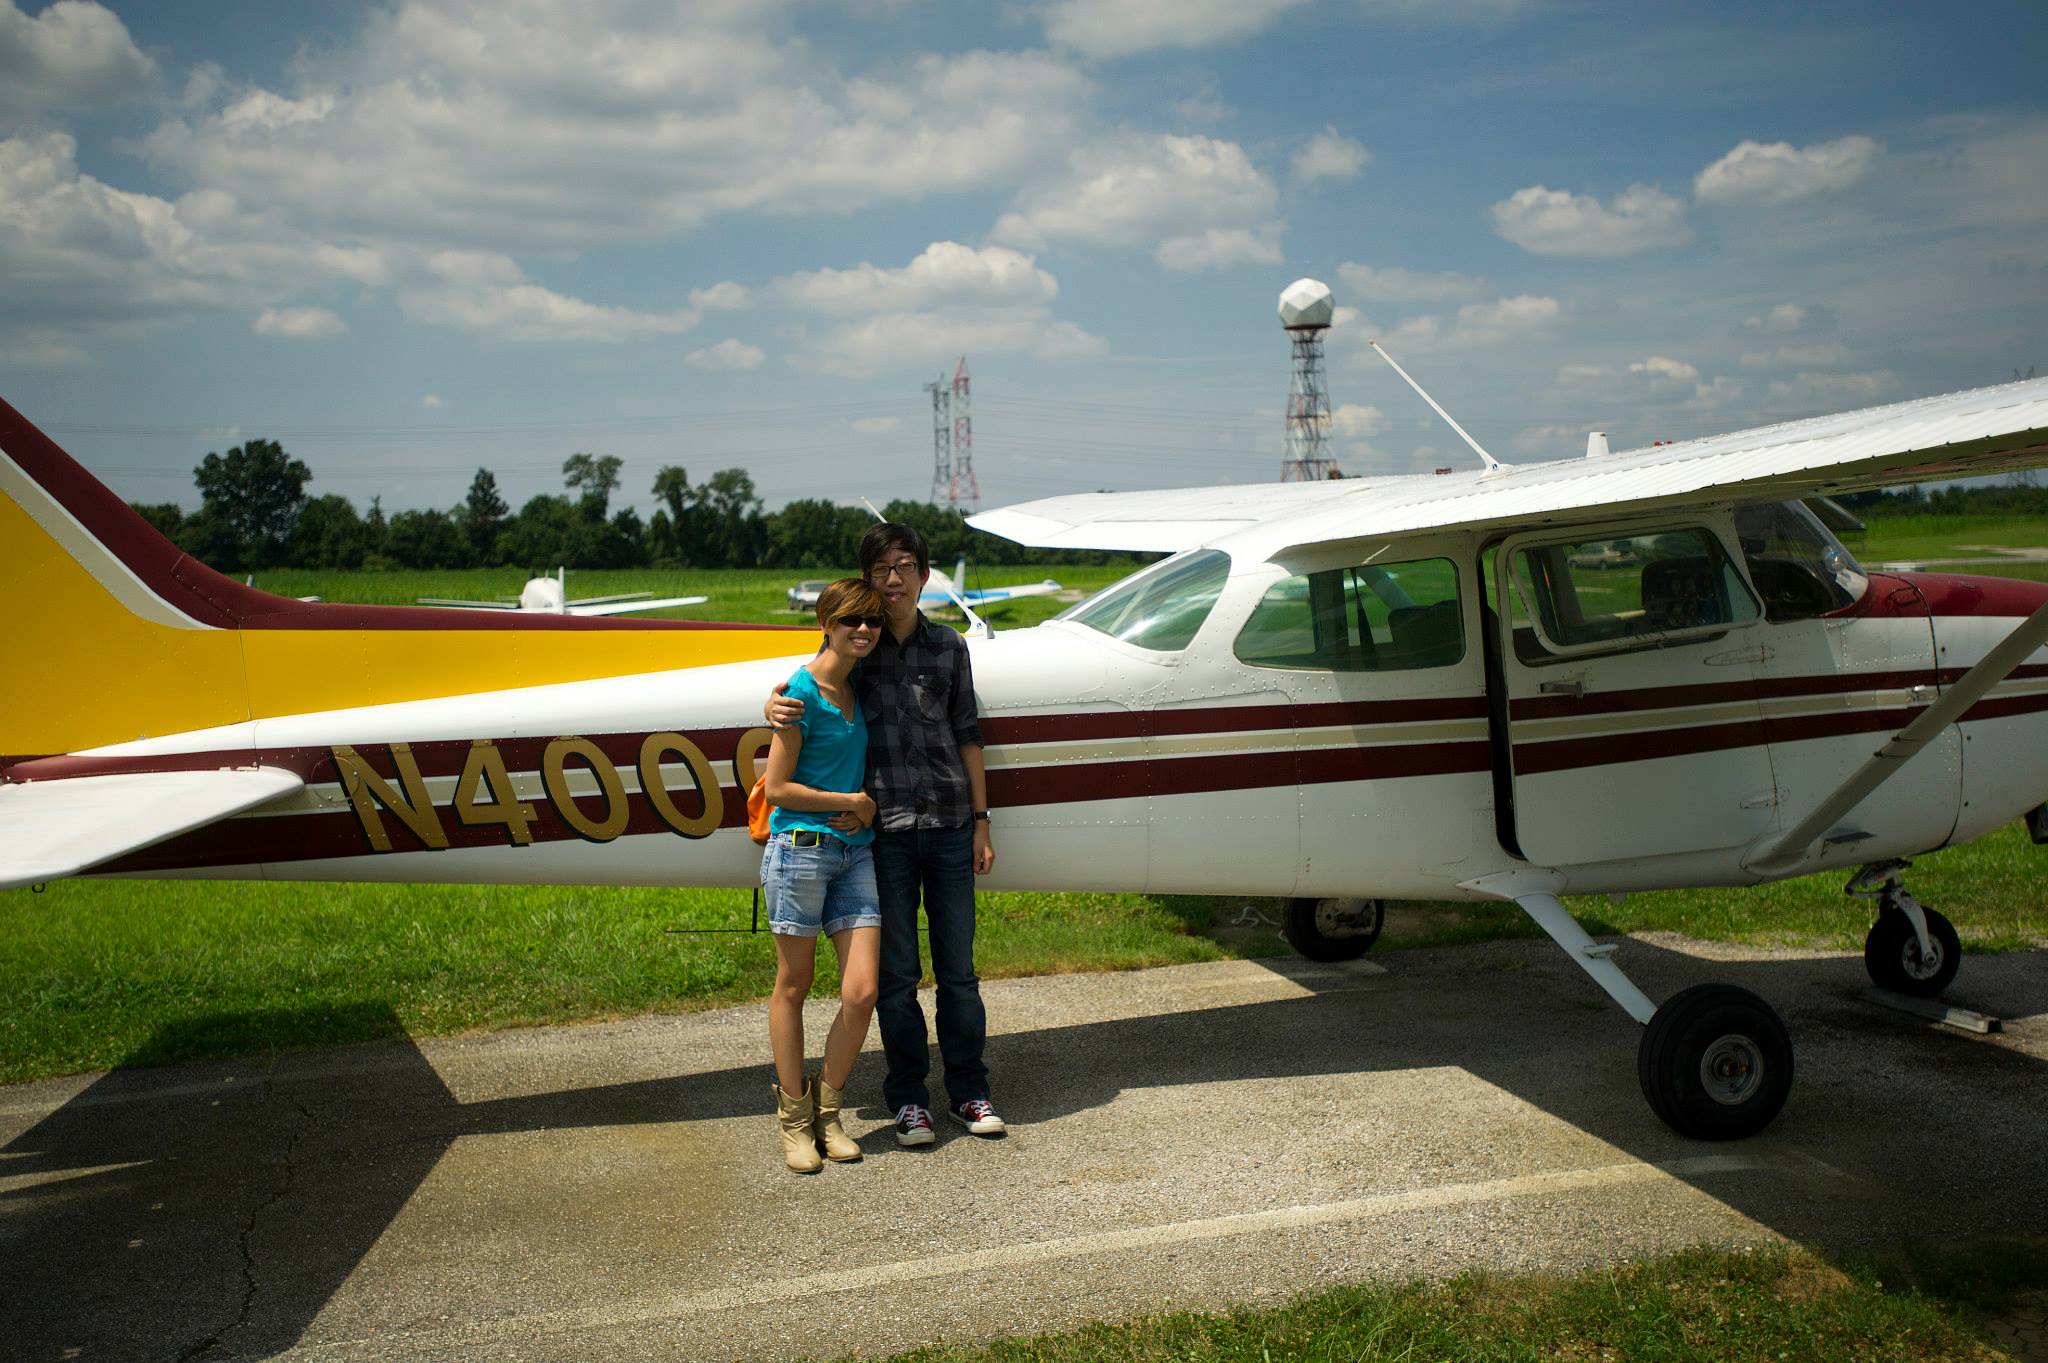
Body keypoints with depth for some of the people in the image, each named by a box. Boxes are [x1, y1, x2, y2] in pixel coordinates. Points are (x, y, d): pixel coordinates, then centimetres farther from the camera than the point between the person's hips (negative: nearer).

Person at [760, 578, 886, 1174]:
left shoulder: (859, 688, 11)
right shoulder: (802, 690, -9)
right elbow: (776, 788, -10)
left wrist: (866, 811, 2)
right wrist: (852, 802, -5)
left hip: (854, 851, 6)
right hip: (800, 848, -6)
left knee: (862, 993, -1)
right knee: (792, 987, 7)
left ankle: (827, 1110, 18)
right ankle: (794, 1118, 22)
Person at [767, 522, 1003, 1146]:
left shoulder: (948, 647, 7)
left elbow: (966, 737, 10)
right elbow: (805, 694, 12)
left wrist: (981, 821, 8)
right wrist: (774, 706, -13)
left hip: (949, 825, 1)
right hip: (885, 829, -1)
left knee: (958, 967, 9)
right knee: (896, 973, 5)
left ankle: (969, 1091, 22)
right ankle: (907, 1097, 18)